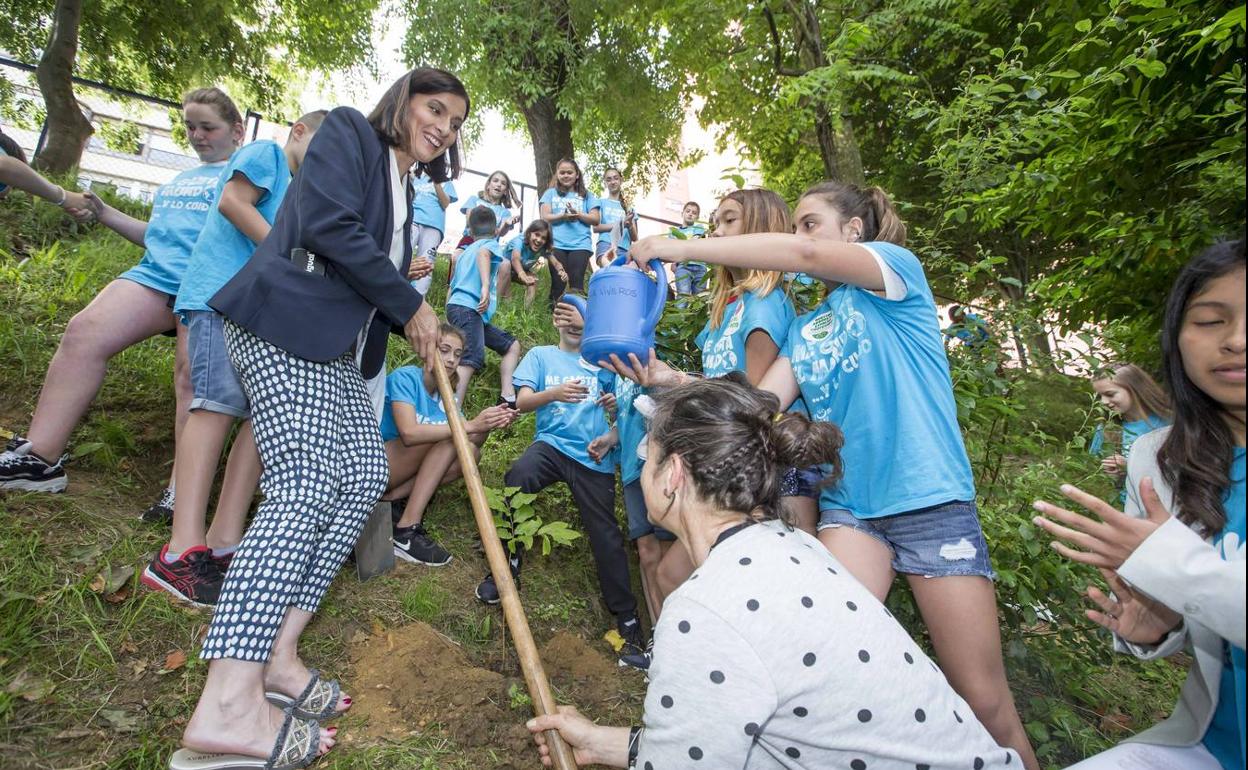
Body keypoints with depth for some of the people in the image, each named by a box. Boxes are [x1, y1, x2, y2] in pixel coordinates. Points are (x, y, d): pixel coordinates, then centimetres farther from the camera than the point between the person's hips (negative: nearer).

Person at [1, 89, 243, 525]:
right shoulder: (179, 180, 34)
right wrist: (105, 213, 27)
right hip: (154, 274, 8)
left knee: (192, 373, -21)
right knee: (84, 333, -10)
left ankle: (182, 492, -20)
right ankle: (39, 458, -8)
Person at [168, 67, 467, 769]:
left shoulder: (402, 188, 26)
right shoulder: (348, 132, 2)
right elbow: (327, 224, -14)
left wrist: (418, 327, 7)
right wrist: (409, 302, -8)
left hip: (336, 347, 9)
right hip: (286, 322, -9)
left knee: (366, 475, -3)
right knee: (306, 483, -20)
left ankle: (277, 652, 0)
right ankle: (228, 703, -20)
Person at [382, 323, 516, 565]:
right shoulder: (404, 377, -15)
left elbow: (473, 443, -2)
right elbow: (409, 433, -31)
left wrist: (489, 424, -23)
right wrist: (470, 425, -33)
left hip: (404, 474, 7)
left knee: (470, 452, -10)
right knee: (450, 436, -23)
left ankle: (391, 499, -11)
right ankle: (406, 530, -27)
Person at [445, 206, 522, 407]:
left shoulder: (465, 252, 31)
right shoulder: (490, 244, 8)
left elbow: (451, 288, 30)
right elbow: (483, 253, -18)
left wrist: (450, 325, 33)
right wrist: (486, 286, -32)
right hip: (468, 308, -9)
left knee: (512, 345, 14)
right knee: (473, 358, -28)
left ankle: (507, 397, -4)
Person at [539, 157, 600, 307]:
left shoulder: (585, 195, 15)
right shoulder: (551, 193, 14)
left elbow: (595, 219, 6)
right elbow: (545, 217, 3)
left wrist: (578, 214, -10)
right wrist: (563, 216, -13)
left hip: (580, 244, 0)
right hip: (556, 244, 0)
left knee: (576, 282, -10)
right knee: (558, 283, -2)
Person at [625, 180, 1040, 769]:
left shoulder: (898, 267, -1)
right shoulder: (802, 332, 15)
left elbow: (803, 254, -20)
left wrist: (685, 248, -17)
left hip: (931, 500, -4)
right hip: (847, 505, 5)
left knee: (985, 702, 5)